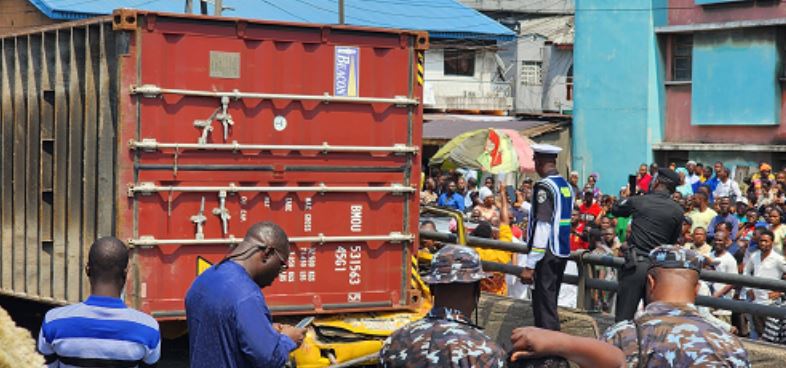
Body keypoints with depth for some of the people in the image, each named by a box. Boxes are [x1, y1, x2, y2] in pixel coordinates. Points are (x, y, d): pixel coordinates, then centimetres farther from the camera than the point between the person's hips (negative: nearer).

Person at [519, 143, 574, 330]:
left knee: (544, 307, -5)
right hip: (562, 252, 9)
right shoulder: (567, 186, 11)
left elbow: (542, 226, -21)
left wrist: (530, 265, -20)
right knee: (550, 303, 19)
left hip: (547, 254, -9)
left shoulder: (544, 187, -16)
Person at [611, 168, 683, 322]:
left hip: (635, 264, -2)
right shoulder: (677, 211, 3)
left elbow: (615, 209, 19)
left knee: (624, 317, -2)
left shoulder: (638, 201, 0)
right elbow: (673, 240, 12)